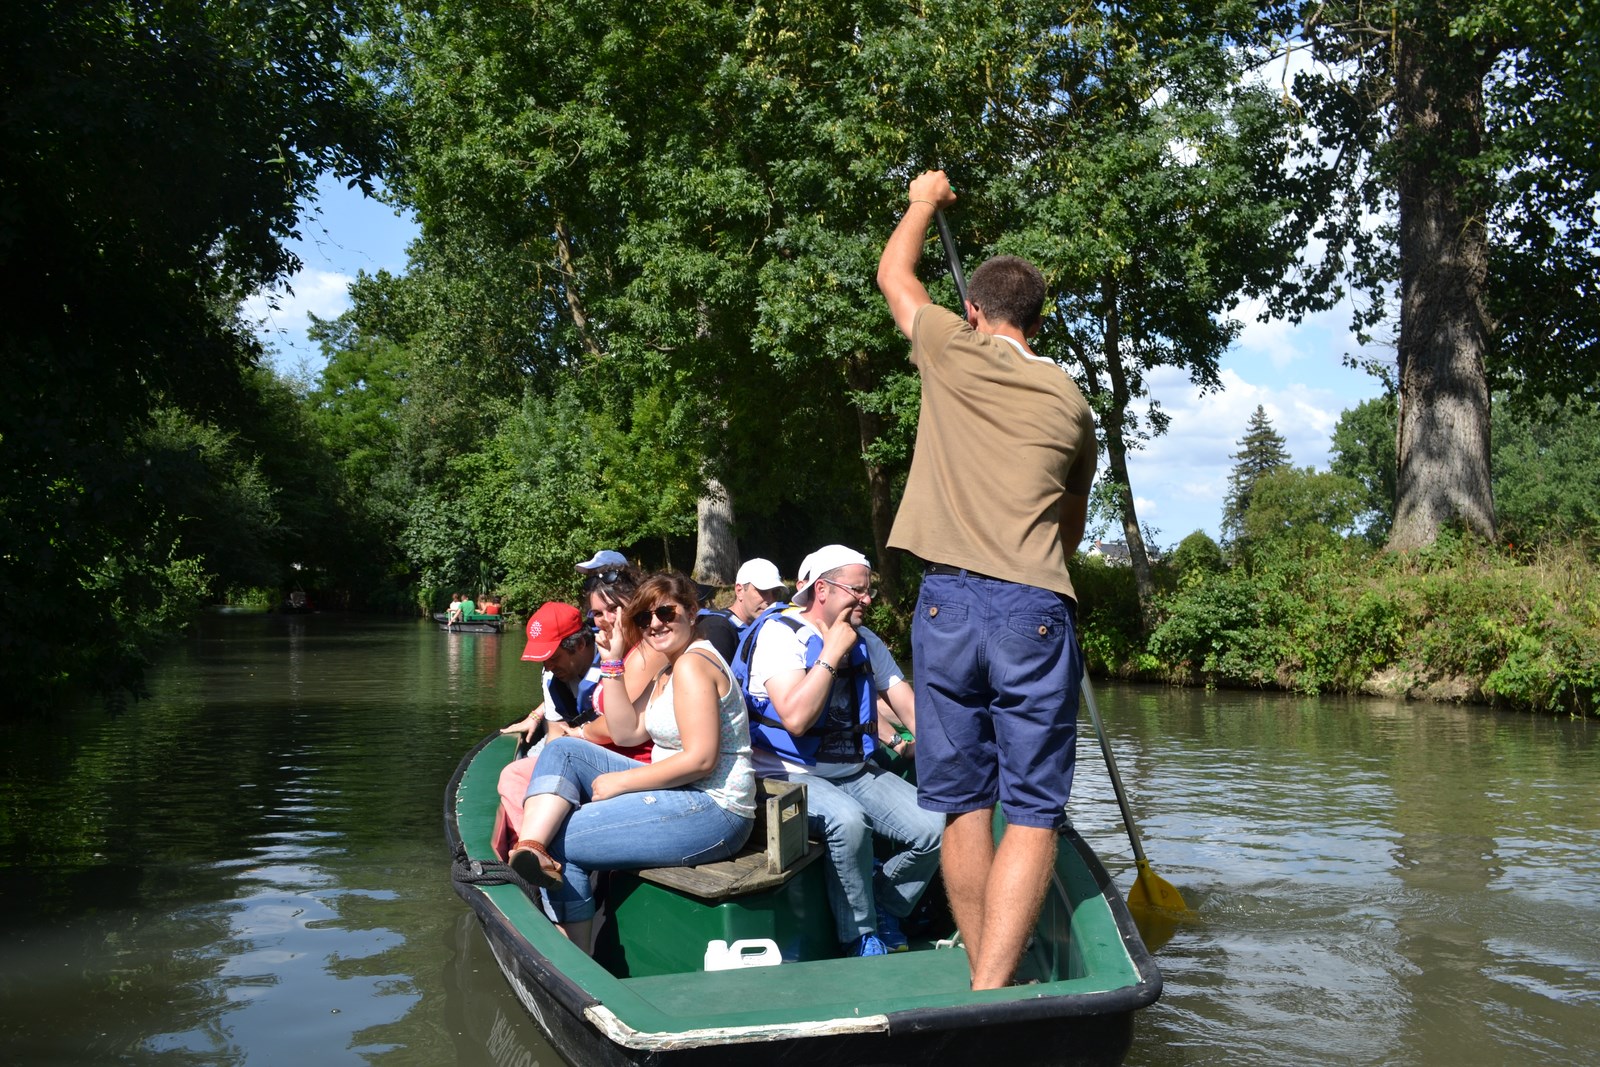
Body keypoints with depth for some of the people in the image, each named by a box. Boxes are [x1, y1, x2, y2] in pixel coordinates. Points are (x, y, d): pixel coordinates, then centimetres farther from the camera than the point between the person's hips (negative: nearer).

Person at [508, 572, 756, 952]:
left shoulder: (693, 664, -14)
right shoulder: (666, 671, 18)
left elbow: (701, 759, -22)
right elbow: (627, 732, 11)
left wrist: (620, 782, -14)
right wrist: (611, 664, 6)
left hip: (712, 810, -11)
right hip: (680, 797, 11)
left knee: (560, 843, -10)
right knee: (562, 750, 3)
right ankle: (530, 849, -17)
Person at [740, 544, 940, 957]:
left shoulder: (865, 642, 11)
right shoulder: (779, 633, -11)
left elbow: (909, 705, 7)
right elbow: (796, 719, -24)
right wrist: (832, 652, -18)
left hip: (856, 772, 7)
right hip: (792, 777, -6)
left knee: (934, 826, -14)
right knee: (848, 819, -36)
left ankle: (884, 908, 11)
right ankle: (860, 936, -14)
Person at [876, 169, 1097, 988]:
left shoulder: (954, 351, 8)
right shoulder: (1070, 402, 14)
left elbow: (893, 273, 27)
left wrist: (925, 200, 44)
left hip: (948, 599, 0)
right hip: (1035, 608, 0)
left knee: (963, 803, 8)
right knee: (1033, 811, 0)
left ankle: (982, 977, 13)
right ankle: (991, 991, -11)